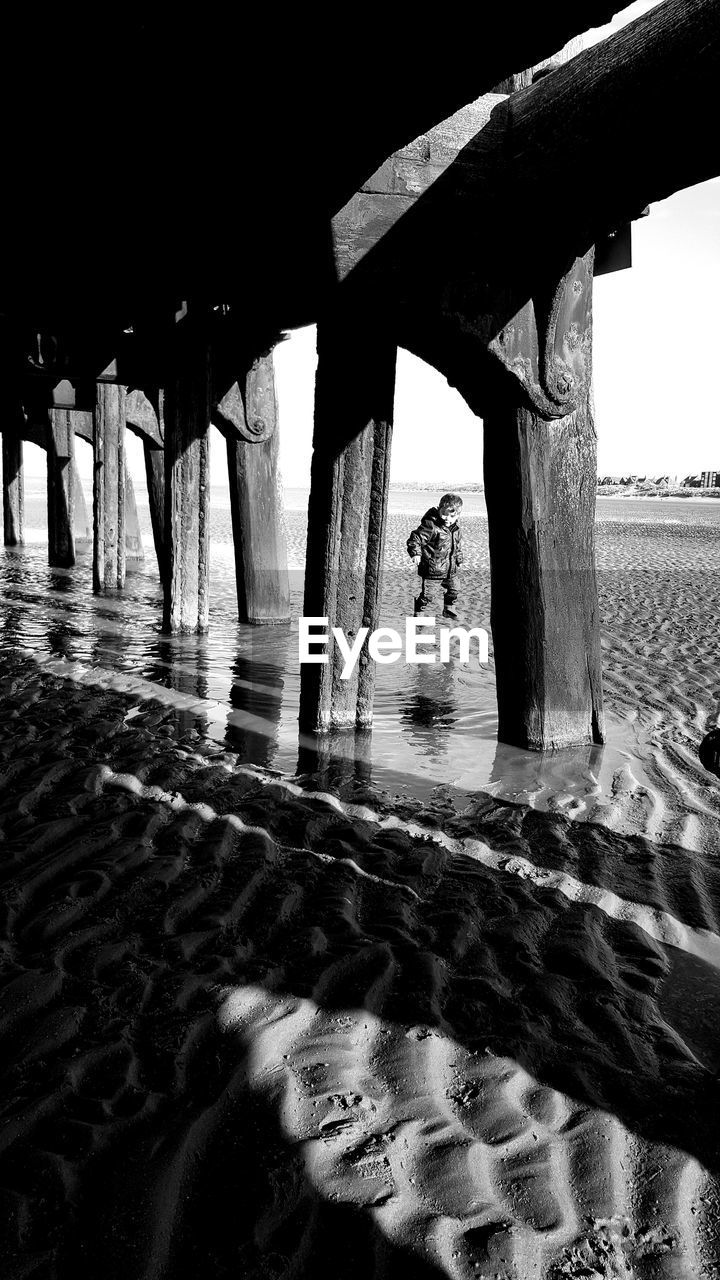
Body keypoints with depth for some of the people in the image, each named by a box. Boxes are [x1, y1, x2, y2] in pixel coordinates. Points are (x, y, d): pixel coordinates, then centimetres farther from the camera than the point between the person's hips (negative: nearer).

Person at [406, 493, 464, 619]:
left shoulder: (455, 528, 5)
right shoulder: (430, 525, -21)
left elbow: (458, 546, 21)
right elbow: (415, 538, -22)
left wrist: (459, 560, 24)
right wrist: (416, 553, -33)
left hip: (450, 570, 8)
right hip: (432, 570, -8)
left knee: (452, 590, 23)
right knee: (428, 594, -6)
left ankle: (449, 610, 44)